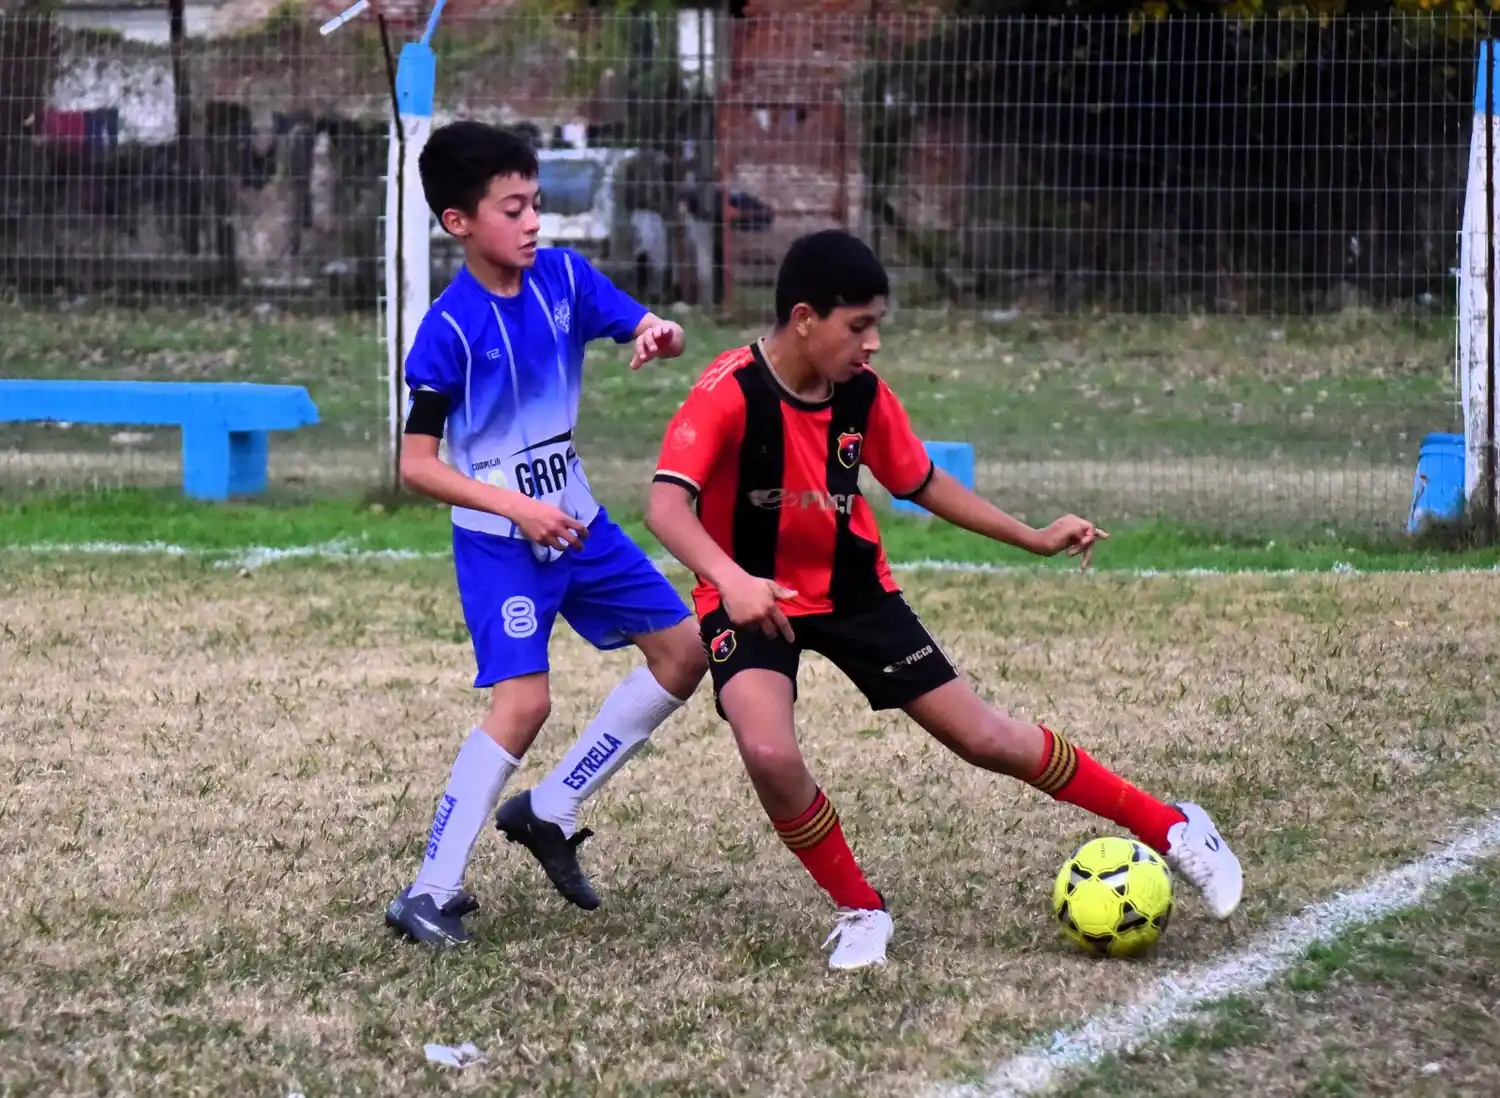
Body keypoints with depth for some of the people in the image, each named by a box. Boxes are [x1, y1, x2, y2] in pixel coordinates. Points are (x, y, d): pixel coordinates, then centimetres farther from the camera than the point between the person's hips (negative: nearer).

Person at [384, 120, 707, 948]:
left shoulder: (564, 277, -2)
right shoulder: (449, 329, -17)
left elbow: (654, 331, 0)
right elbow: (417, 465, -15)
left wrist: (659, 337, -25)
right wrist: (514, 506, -23)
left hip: (575, 522, 7)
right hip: (497, 538, -7)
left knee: (685, 651, 7)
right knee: (524, 699, -20)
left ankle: (549, 811, 15)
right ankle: (430, 893, -13)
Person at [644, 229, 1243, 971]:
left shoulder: (863, 396, -8)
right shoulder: (729, 394, -26)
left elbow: (922, 484, 9)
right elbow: (667, 504, -38)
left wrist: (1033, 539, 5)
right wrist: (730, 579, -55)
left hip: (852, 589, 4)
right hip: (753, 602, -4)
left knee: (984, 738, 3)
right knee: (770, 756, -30)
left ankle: (1172, 830, 17)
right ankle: (859, 911, -5)